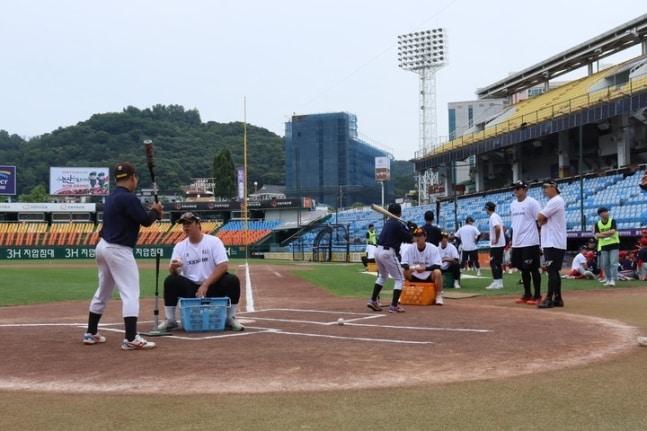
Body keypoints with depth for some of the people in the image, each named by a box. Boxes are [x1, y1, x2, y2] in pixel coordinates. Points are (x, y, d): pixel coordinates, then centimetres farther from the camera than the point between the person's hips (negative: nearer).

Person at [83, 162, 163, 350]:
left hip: (103, 247, 9)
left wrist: (149, 212, 12)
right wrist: (155, 211, 5)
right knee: (130, 294, -9)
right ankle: (131, 338, -14)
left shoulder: (111, 197, 12)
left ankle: (91, 333, 28)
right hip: (119, 250, -9)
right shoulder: (128, 198, -16)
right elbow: (145, 221, -14)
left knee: (103, 292, 20)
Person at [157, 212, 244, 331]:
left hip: (212, 286, -2)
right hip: (190, 288, 2)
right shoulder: (180, 246, 6)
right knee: (170, 281, -24)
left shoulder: (214, 241, -4)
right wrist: (173, 267, -30)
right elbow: (174, 272, -3)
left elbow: (223, 266, -15)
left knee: (232, 280, -29)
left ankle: (230, 319, -9)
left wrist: (206, 285, -25)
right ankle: (170, 321, -10)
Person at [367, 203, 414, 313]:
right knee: (399, 278, 3)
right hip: (388, 253, -8)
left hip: (378, 250, 8)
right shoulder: (398, 224, -9)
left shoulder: (388, 222, 13)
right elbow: (409, 239, -6)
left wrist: (408, 228, 10)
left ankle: (373, 301, 23)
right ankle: (394, 306, -5)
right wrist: (410, 229, 7)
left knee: (382, 276, 27)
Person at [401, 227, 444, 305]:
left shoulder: (433, 248, -10)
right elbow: (403, 264, -11)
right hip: (414, 276, 2)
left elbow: (437, 266, -18)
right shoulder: (409, 248, -5)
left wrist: (425, 268, -34)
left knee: (437, 272, -32)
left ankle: (438, 296, -17)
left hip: (429, 276, -2)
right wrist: (409, 268, -34)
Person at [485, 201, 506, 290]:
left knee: (493, 263, -7)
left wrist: (496, 240, -20)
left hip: (496, 245, -10)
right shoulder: (497, 216, 15)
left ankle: (496, 282, -9)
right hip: (501, 244, 10)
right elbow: (502, 228, 22)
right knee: (498, 263, 13)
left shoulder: (493, 217, -15)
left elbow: (498, 228, -29)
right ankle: (500, 282, 16)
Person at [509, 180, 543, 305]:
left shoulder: (532, 202, -8)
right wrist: (512, 240, 18)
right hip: (517, 243, 7)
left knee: (533, 269, -3)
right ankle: (527, 294, 20)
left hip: (530, 243, -7)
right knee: (523, 269, 12)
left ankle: (537, 296, 4)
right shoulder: (513, 204, 14)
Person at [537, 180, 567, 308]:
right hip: (552, 242, 10)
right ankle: (557, 299, 14)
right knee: (554, 271, 11)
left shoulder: (555, 201, -13)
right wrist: (543, 220, -2)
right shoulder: (553, 201, 20)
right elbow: (543, 219, 19)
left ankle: (549, 299, -11)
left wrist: (542, 219, 4)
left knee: (552, 271, -10)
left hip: (554, 243, -10)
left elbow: (540, 217, -17)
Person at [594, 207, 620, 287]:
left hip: (614, 245, -3)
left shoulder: (612, 221, -4)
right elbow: (597, 235, -9)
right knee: (605, 264, 5)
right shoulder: (597, 224, 3)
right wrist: (608, 233, -17)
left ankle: (613, 280, -12)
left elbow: (613, 231, -18)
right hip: (603, 246, 3)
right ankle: (608, 279, 16)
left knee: (613, 263, -10)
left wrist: (602, 233, -11)